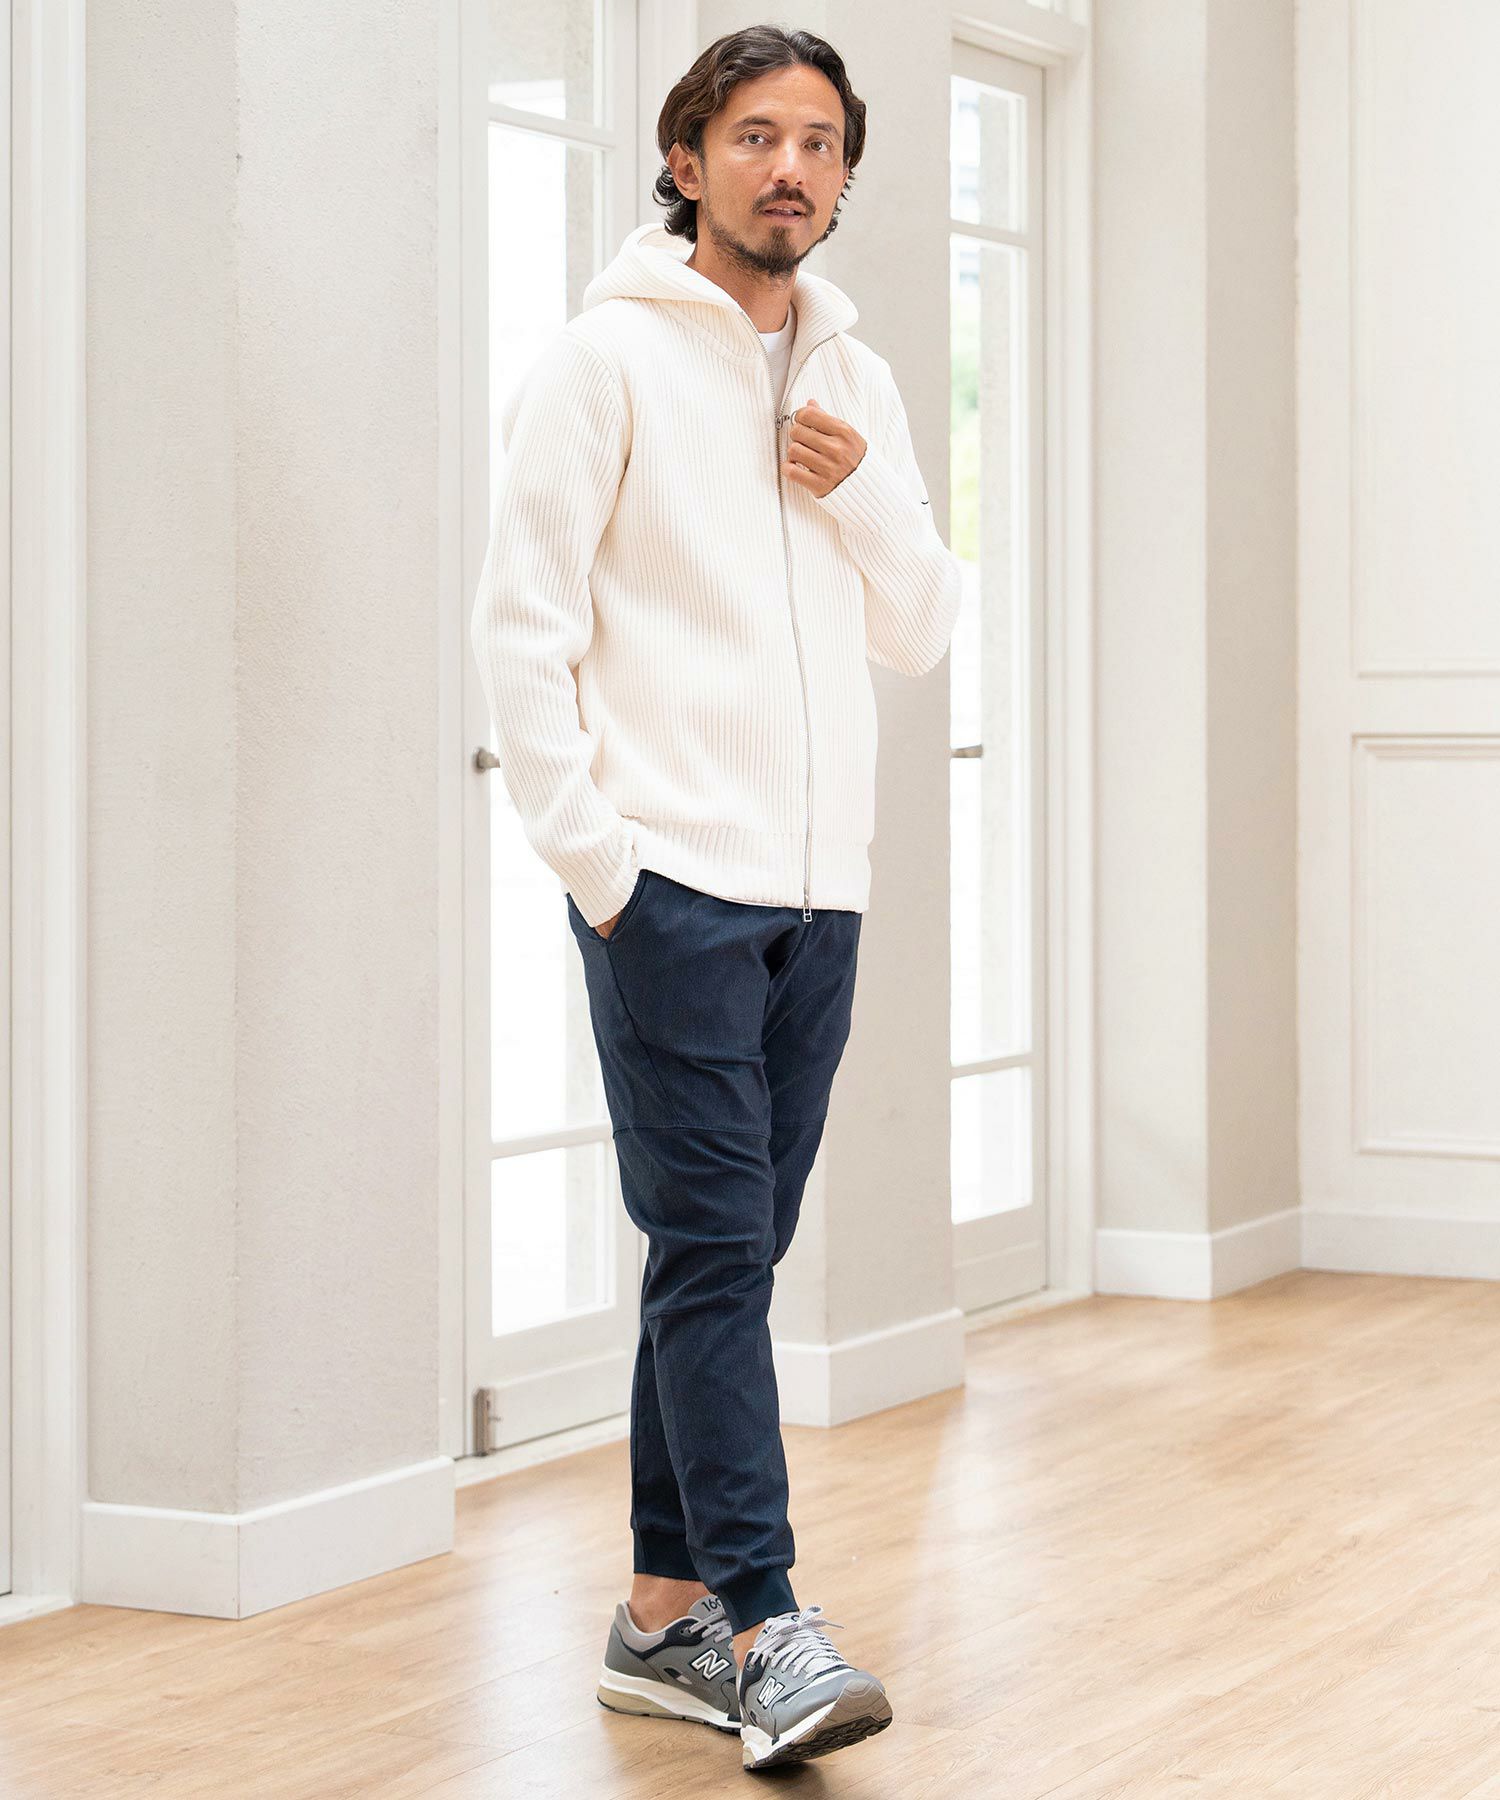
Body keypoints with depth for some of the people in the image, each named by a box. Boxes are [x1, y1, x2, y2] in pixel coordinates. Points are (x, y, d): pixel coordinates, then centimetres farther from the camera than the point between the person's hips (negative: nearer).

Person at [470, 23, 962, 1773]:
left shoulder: (857, 383, 15)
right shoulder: (609, 356, -3)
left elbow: (922, 634, 15)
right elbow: (522, 621, -7)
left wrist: (863, 494, -4)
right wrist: (590, 853, -13)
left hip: (819, 888, 6)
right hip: (669, 883, -6)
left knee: (728, 1256, 9)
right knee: (714, 1248, -9)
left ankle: (664, 1613, 17)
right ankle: (762, 1629, -9)